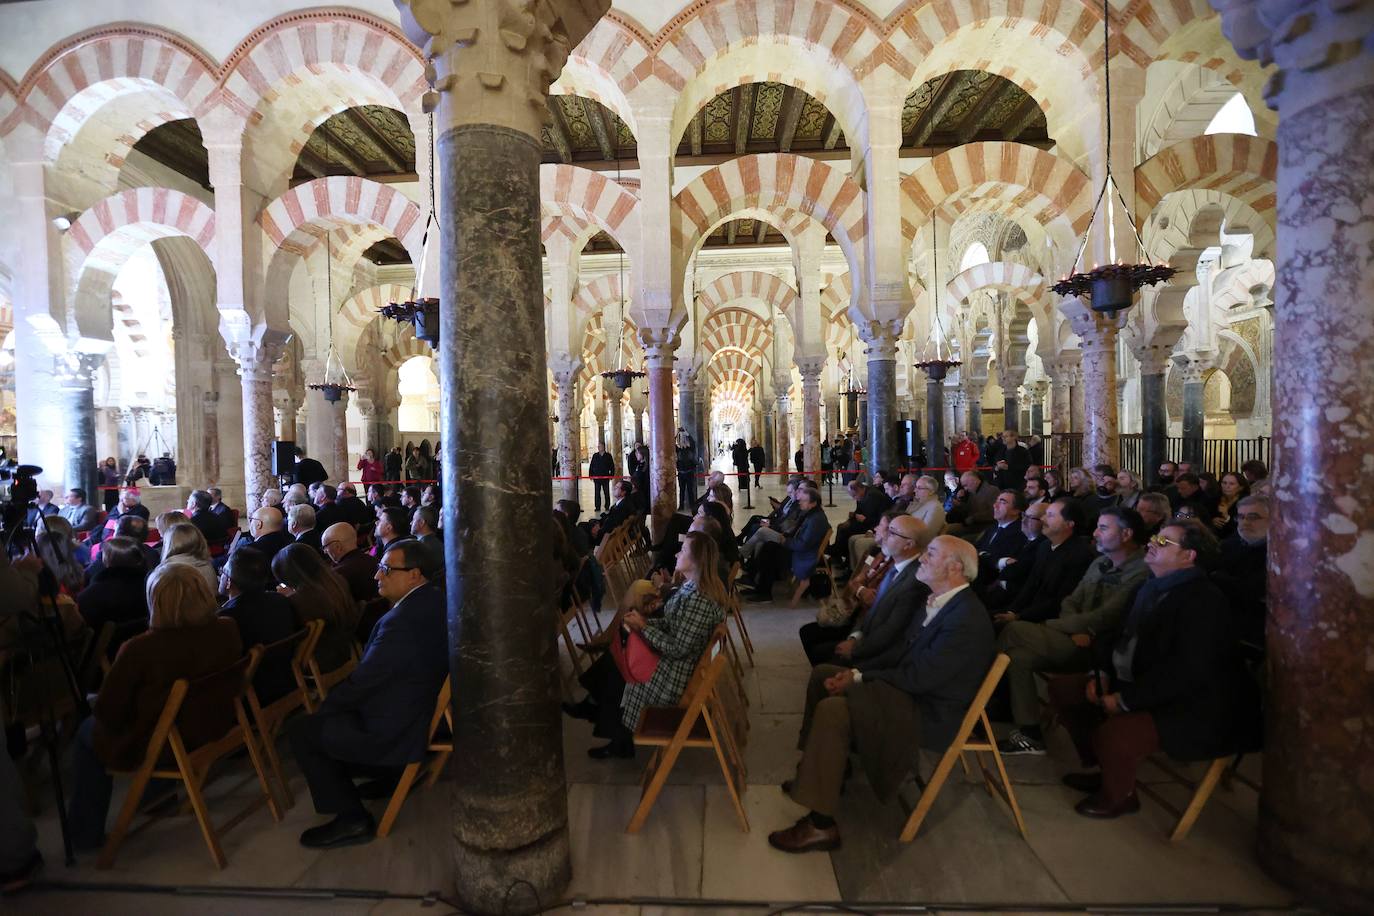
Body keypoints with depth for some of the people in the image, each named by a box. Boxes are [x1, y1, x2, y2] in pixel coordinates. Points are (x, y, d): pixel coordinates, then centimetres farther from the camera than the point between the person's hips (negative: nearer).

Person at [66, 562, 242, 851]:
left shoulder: (140, 649, -29)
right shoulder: (228, 630, -16)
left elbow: (107, 713, -16)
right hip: (211, 732, 5)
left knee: (88, 732, 24)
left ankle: (85, 833, 35)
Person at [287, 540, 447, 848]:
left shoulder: (402, 620, -31)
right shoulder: (434, 599, -2)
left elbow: (361, 682, -20)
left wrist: (324, 706, 0)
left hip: (399, 730, -9)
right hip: (427, 706, 9)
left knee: (300, 730, 3)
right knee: (338, 708, 27)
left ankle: (352, 819, 8)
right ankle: (394, 774, 29)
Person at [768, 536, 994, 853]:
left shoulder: (967, 618, -25)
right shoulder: (940, 601, 4)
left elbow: (919, 678, -26)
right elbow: (903, 654, 11)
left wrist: (859, 678, -16)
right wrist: (858, 672, -2)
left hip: (930, 714, -10)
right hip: (914, 688, 10)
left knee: (834, 709, -26)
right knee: (822, 674, 8)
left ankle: (820, 824, -14)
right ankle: (822, 772, 18)